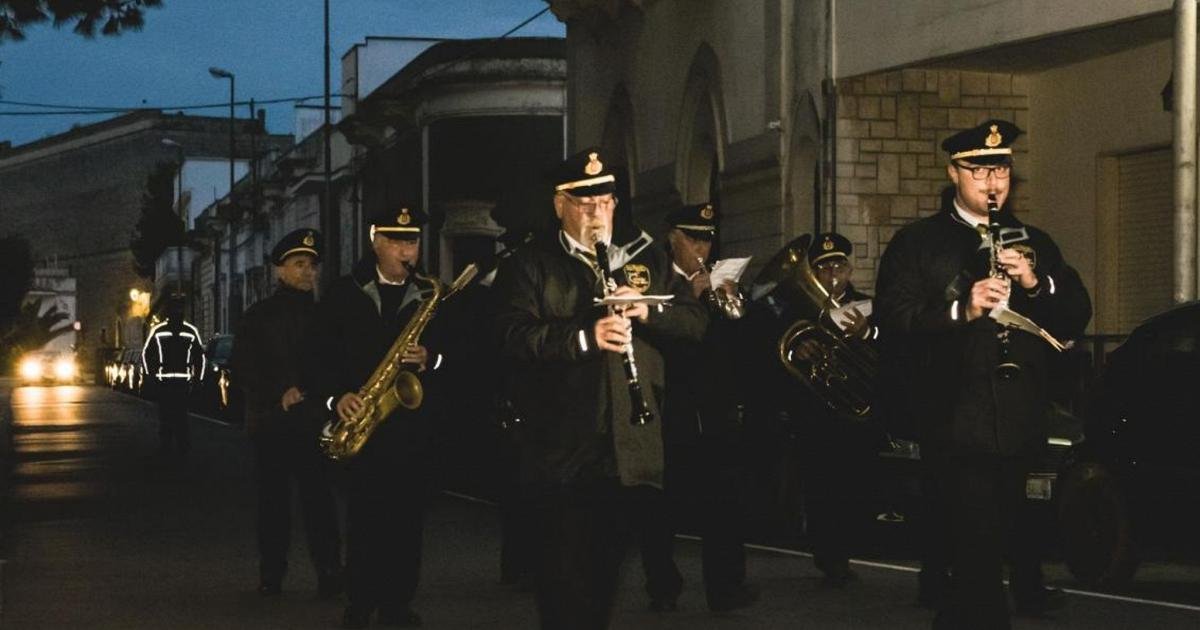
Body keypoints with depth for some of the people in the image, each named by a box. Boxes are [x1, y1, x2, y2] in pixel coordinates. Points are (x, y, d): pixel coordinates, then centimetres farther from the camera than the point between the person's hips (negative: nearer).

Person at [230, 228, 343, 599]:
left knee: (318, 496, -8)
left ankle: (329, 573, -7)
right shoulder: (258, 317, 9)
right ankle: (271, 574, 9)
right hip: (270, 421, 0)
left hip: (315, 421, 0)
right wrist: (278, 395, -11)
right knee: (272, 497, 3)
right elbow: (242, 371, 2)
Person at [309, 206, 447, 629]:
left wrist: (430, 359, -9)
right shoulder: (344, 293, 6)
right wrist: (335, 396, -12)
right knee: (364, 516, -3)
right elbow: (322, 352, 2)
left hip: (413, 420, 2)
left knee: (407, 515, 1)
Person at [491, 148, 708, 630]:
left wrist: (649, 311, -11)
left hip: (633, 451, 4)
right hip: (564, 453, -3)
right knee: (566, 571, -2)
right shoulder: (529, 266, 2)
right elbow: (514, 335, -12)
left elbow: (696, 321, 9)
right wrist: (585, 337, -24)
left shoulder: (648, 260, 15)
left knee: (607, 567, 12)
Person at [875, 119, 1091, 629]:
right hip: (957, 424, -4)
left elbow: (1077, 316, 10)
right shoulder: (916, 243, 4)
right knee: (978, 553, -9)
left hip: (1020, 425, 4)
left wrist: (1038, 284, -8)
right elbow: (893, 317, -8)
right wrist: (960, 310, -21)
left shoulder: (1034, 243, 16)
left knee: (978, 554, 12)